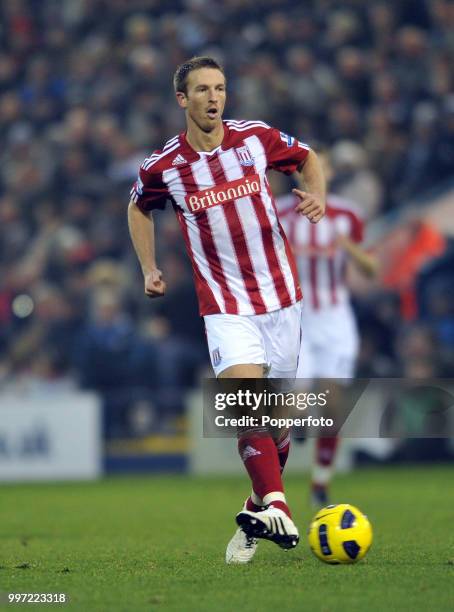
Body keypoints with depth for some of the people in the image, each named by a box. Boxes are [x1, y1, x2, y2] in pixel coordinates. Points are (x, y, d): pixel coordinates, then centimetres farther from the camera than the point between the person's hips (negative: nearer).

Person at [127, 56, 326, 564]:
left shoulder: (256, 138, -3)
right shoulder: (162, 167, -5)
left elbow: (307, 159, 16)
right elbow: (139, 208, 17)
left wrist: (316, 197, -4)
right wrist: (149, 269, 8)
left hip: (281, 296, 2)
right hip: (224, 305, -2)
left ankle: (260, 512, 24)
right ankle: (277, 510, -26)